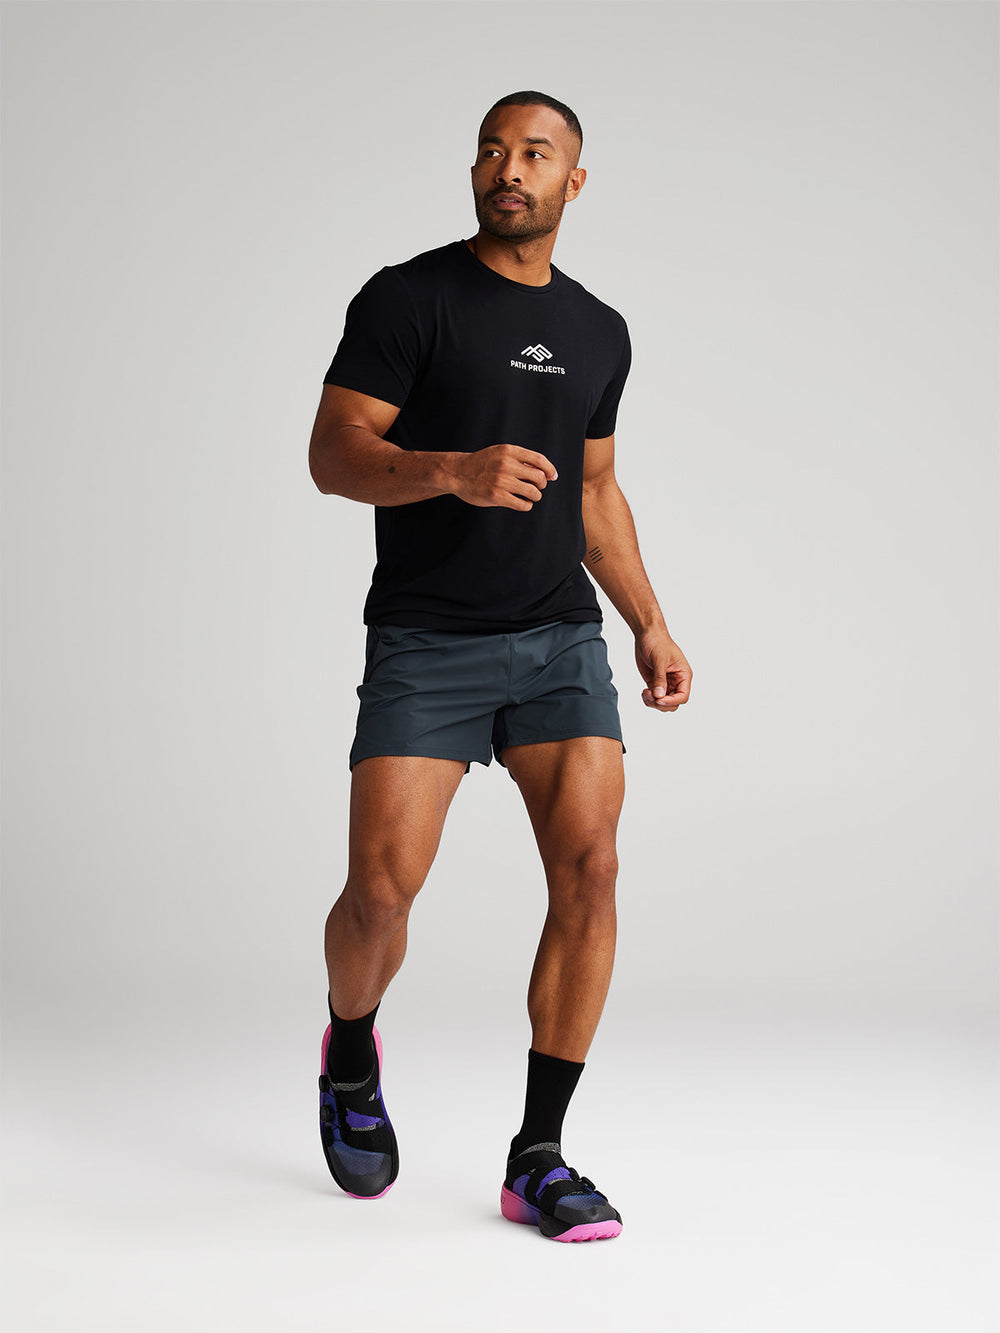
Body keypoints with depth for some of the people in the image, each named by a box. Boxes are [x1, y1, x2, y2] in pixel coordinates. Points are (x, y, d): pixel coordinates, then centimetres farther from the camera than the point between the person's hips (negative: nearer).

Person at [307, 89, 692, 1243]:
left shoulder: (599, 334, 15)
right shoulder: (408, 300, -2)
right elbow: (333, 455, -8)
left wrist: (649, 623, 15)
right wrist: (456, 472, -26)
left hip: (560, 638, 4)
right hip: (425, 641, -4)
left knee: (590, 868, -11)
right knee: (381, 891, -12)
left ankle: (538, 1159, 0)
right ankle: (351, 1053, 24)